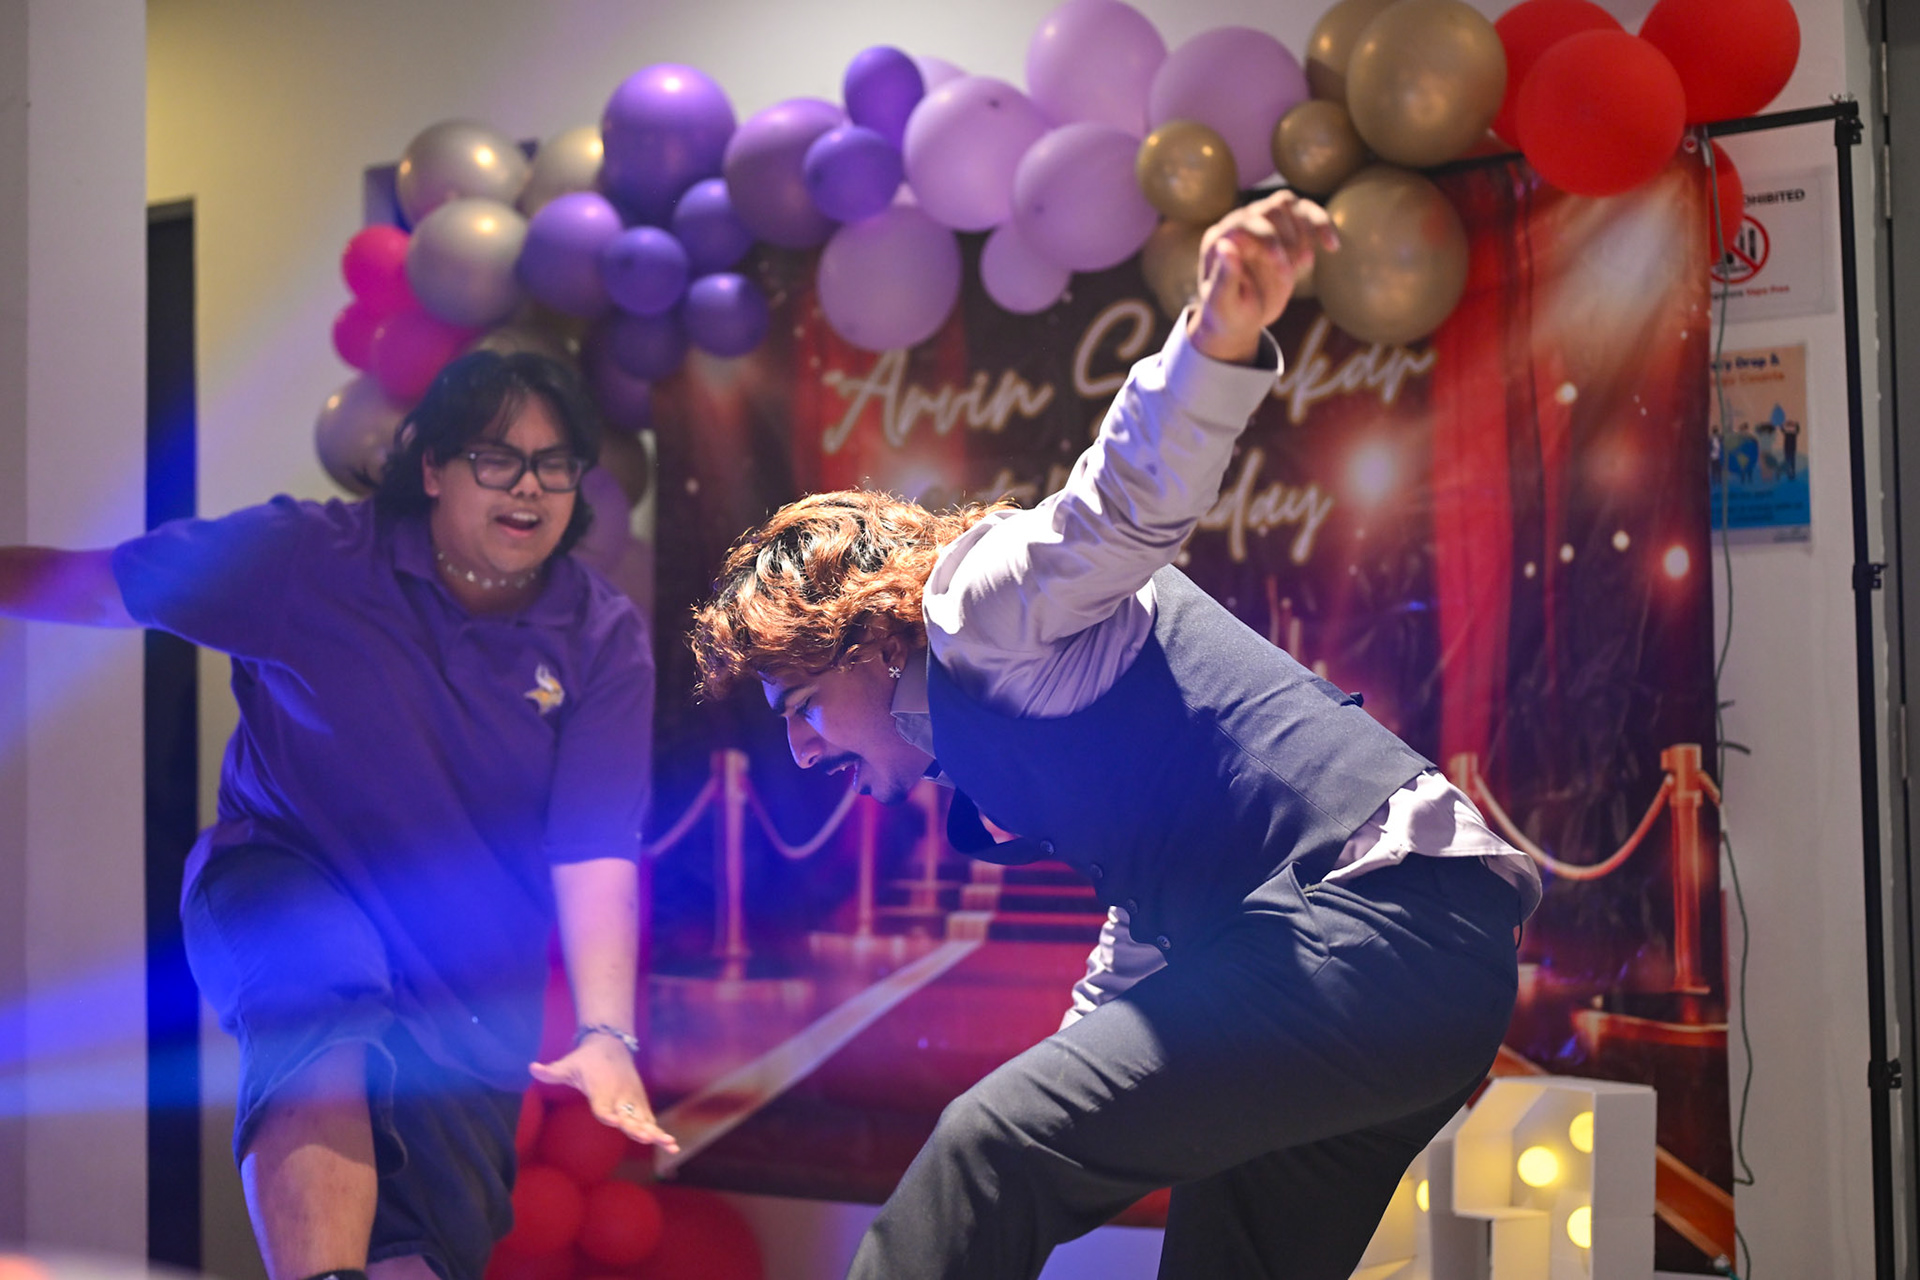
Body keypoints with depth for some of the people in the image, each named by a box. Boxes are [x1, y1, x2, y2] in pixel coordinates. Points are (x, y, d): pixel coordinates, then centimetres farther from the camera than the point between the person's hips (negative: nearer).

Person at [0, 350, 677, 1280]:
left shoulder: (604, 641, -7)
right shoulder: (313, 559, -9)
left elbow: (595, 850, -14)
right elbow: (103, 584, -3)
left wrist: (606, 1032, -25)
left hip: (472, 987, 3)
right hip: (281, 882, -2)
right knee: (321, 995, -38)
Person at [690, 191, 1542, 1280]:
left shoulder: (978, 601, -2)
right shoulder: (982, 737, 29)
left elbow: (1133, 495, -23)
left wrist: (1222, 336, -42)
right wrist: (1078, 1071, 44)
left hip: (1379, 917, -11)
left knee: (990, 1150, -16)